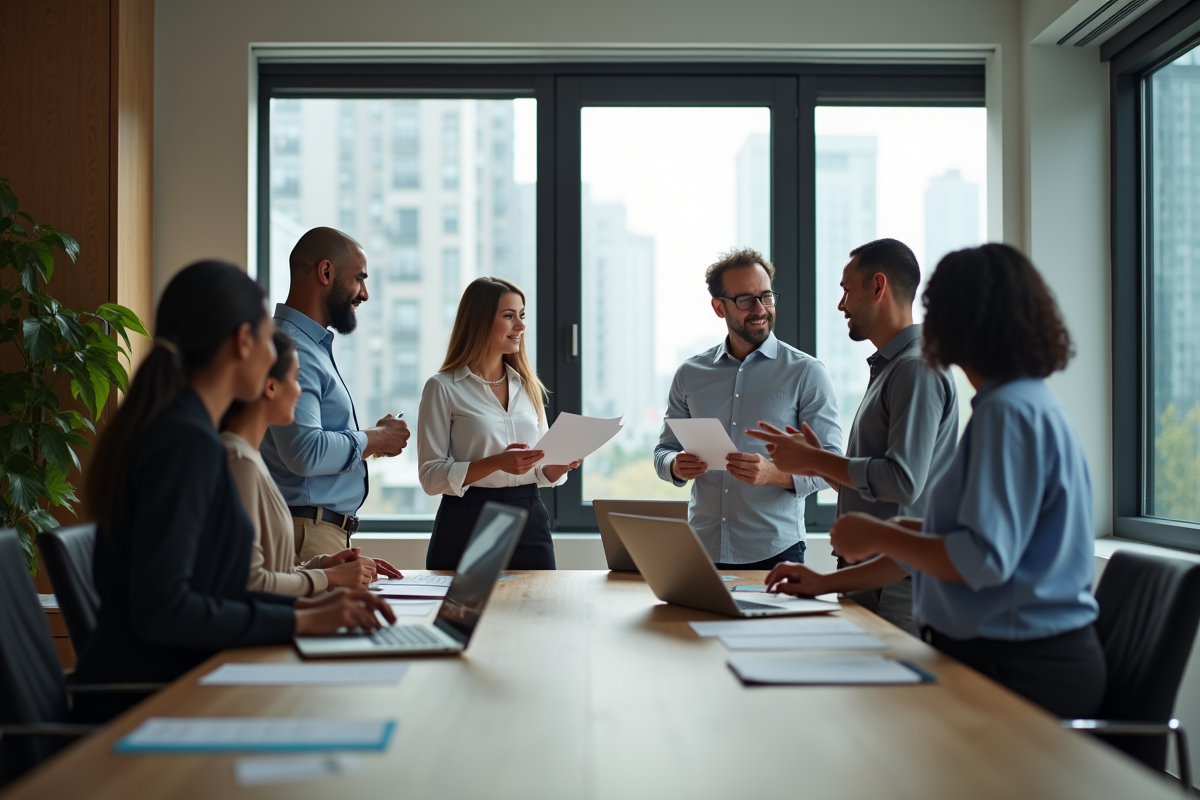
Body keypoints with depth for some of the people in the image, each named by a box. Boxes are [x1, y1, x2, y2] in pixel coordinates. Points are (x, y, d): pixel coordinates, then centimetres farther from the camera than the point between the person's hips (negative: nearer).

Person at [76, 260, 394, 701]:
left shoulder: (160, 425, 12)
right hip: (152, 694, -9)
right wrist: (300, 622, -16)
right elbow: (160, 610, -23)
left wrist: (302, 606, 7)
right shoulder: (188, 440, -17)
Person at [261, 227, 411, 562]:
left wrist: (373, 439, 10)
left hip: (328, 531, 10)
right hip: (307, 534, -10)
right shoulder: (290, 349, -15)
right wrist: (376, 439, -11)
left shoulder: (313, 346, 18)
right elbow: (305, 453, -26)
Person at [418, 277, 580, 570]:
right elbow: (431, 476, -9)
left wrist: (560, 465, -7)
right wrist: (496, 463, -21)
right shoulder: (443, 387, -4)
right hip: (469, 522, -4)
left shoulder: (528, 385, 12)